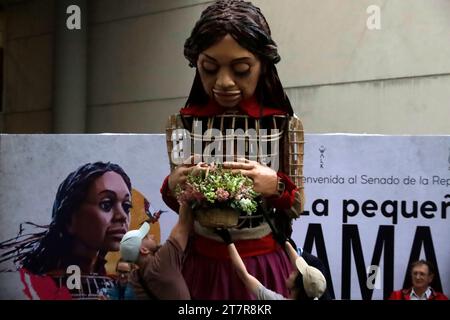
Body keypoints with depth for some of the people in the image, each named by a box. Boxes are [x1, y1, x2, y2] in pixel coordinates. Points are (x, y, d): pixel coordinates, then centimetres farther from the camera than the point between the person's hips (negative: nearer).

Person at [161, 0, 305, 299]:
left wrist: (275, 186, -21)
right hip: (201, 263, 1)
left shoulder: (285, 124, -9)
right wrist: (172, 187, -17)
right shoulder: (182, 124, -6)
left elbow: (297, 207, -1)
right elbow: (180, 205, 5)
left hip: (264, 264, -1)